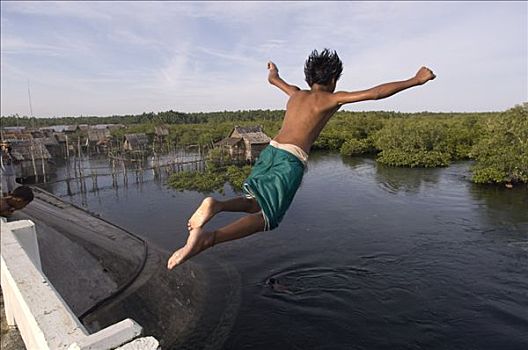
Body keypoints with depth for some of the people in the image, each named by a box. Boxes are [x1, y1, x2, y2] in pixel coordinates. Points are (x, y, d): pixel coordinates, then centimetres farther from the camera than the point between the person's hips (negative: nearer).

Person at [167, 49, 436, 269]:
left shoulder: (296, 94, 24)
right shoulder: (331, 99, 8)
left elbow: (273, 79, 44)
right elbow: (375, 93, 3)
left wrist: (273, 72, 68)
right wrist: (416, 80, 14)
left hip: (270, 150, 6)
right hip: (291, 161, -6)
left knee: (254, 203, 18)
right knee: (266, 216, -8)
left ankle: (216, 205, -13)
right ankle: (209, 238, -31)